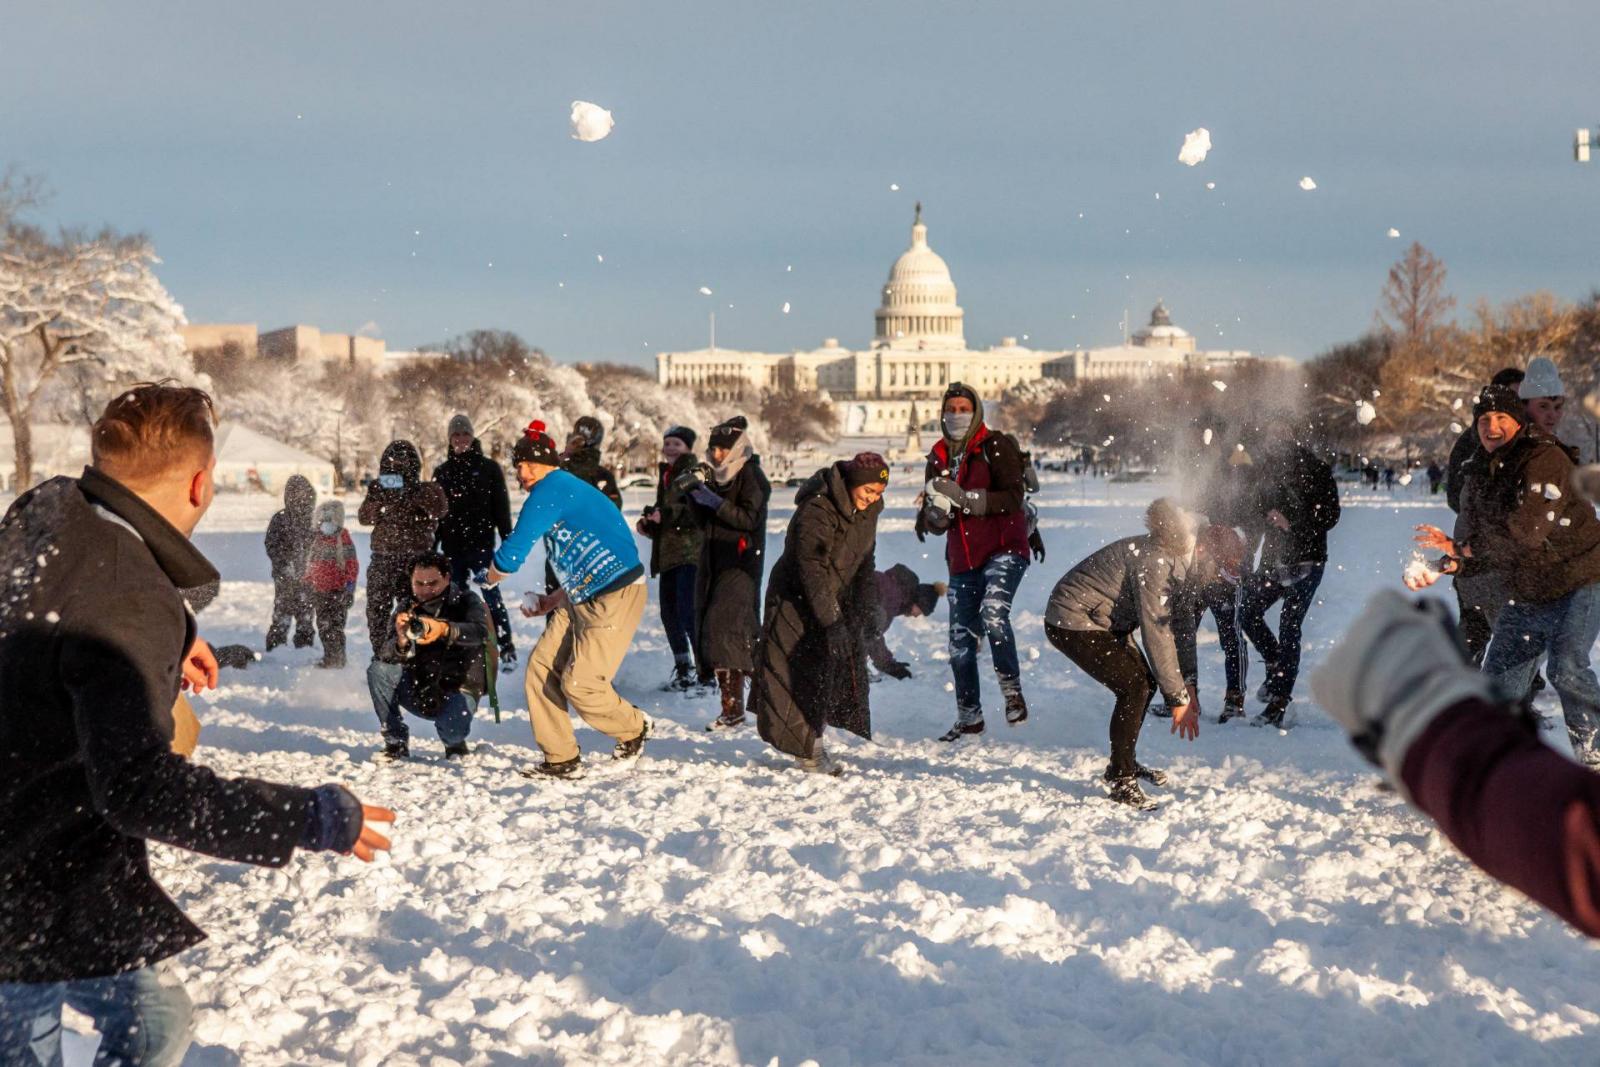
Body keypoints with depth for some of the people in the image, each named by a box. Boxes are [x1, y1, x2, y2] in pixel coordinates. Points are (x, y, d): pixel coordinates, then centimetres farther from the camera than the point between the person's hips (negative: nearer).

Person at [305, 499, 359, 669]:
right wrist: (308, 584, 19)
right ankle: (329, 658, 21)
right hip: (319, 591, 6)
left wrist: (350, 586, -15)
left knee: (335, 626, -7)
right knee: (323, 627, 11)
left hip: (337, 591, -6)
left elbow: (352, 565, -9)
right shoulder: (317, 540, 12)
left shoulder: (343, 541, -7)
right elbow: (310, 565, 20)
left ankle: (338, 659, -1)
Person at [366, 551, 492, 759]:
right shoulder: (407, 611, 2)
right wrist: (401, 643, -39)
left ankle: (454, 743, 7)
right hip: (421, 691, 4)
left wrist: (444, 629, -50)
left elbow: (479, 632, -30)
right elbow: (386, 655, -14)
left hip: (458, 689, -3)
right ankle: (395, 742, -8)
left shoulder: (466, 602, -6)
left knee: (450, 729, -33)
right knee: (377, 670, -20)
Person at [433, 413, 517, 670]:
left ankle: (507, 649, -7)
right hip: (452, 547, 4)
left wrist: (507, 540, -4)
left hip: (481, 544, -4)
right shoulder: (442, 472, 13)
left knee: (491, 595, -10)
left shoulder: (489, 468, 3)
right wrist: (431, 545, 15)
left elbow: (501, 507, 1)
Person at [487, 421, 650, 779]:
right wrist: (554, 601, 20)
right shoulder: (567, 488, 18)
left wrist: (489, 578, 6)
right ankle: (561, 759, 9)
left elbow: (512, 553, -15)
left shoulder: (549, 490, -14)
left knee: (579, 685, -9)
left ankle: (633, 728, 19)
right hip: (583, 599, 10)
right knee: (542, 666, 3)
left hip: (616, 598, -10)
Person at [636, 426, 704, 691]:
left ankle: (705, 671, -12)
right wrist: (648, 523, 10)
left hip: (690, 552, -9)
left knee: (688, 613, -15)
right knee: (669, 613, 11)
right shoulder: (666, 475, 21)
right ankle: (684, 671, 22)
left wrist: (668, 514, -23)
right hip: (668, 555, 9)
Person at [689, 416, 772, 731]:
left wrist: (715, 502, -21)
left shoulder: (752, 477, -6)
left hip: (740, 565, -8)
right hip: (713, 563, 8)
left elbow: (749, 518, -17)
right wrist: (694, 495, 0)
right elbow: (703, 523, 15)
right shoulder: (716, 477, 16)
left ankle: (733, 707, -14)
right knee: (707, 627, 3)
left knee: (723, 626, -17)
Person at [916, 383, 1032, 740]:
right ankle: (969, 717, 21)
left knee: (993, 613, -30)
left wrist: (964, 498, -26)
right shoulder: (938, 458, 12)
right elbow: (931, 524, 10)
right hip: (962, 561, 6)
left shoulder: (996, 447, -5)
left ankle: (1012, 690, -15)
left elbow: (1013, 498, -18)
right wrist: (937, 510, -14)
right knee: (960, 642, 7)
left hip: (1004, 551, -6)